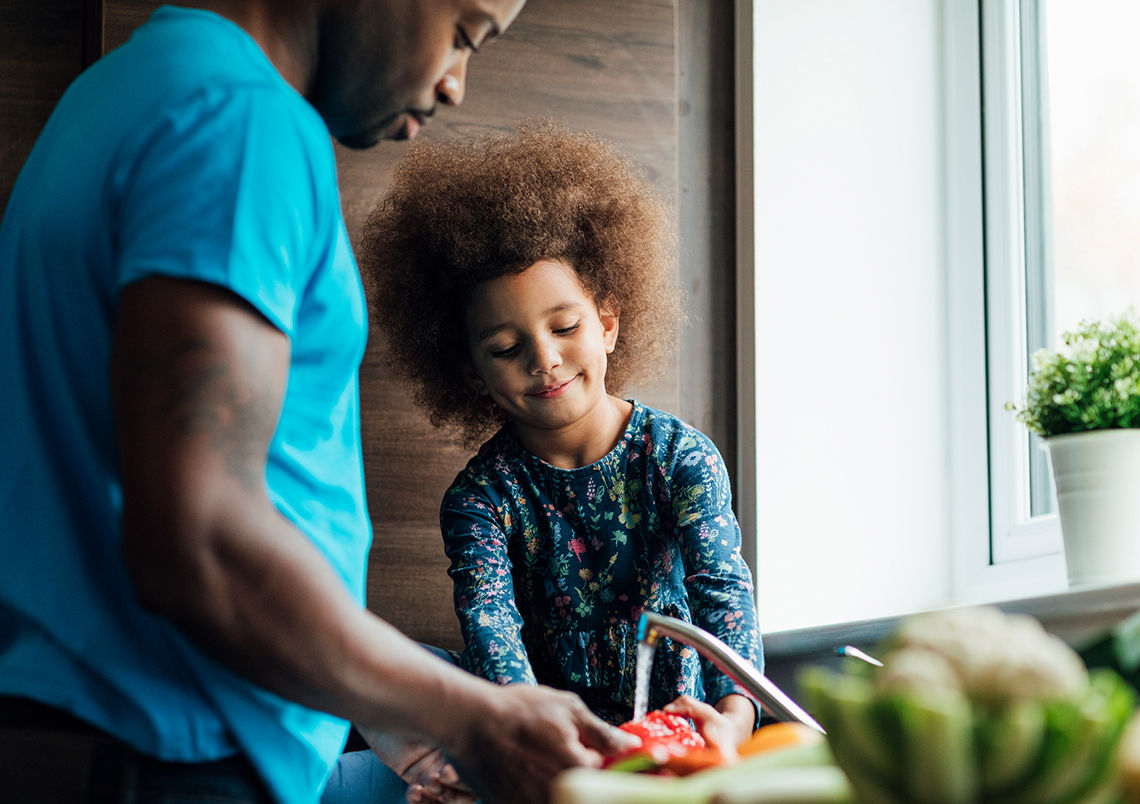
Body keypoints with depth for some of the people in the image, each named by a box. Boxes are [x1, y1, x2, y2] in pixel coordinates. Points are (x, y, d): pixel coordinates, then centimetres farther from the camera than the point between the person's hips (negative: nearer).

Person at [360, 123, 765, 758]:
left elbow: (723, 586, -15)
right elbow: (488, 619, -20)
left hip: (678, 719, 0)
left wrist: (734, 711, -36)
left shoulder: (682, 456, -3)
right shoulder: (479, 497, -3)